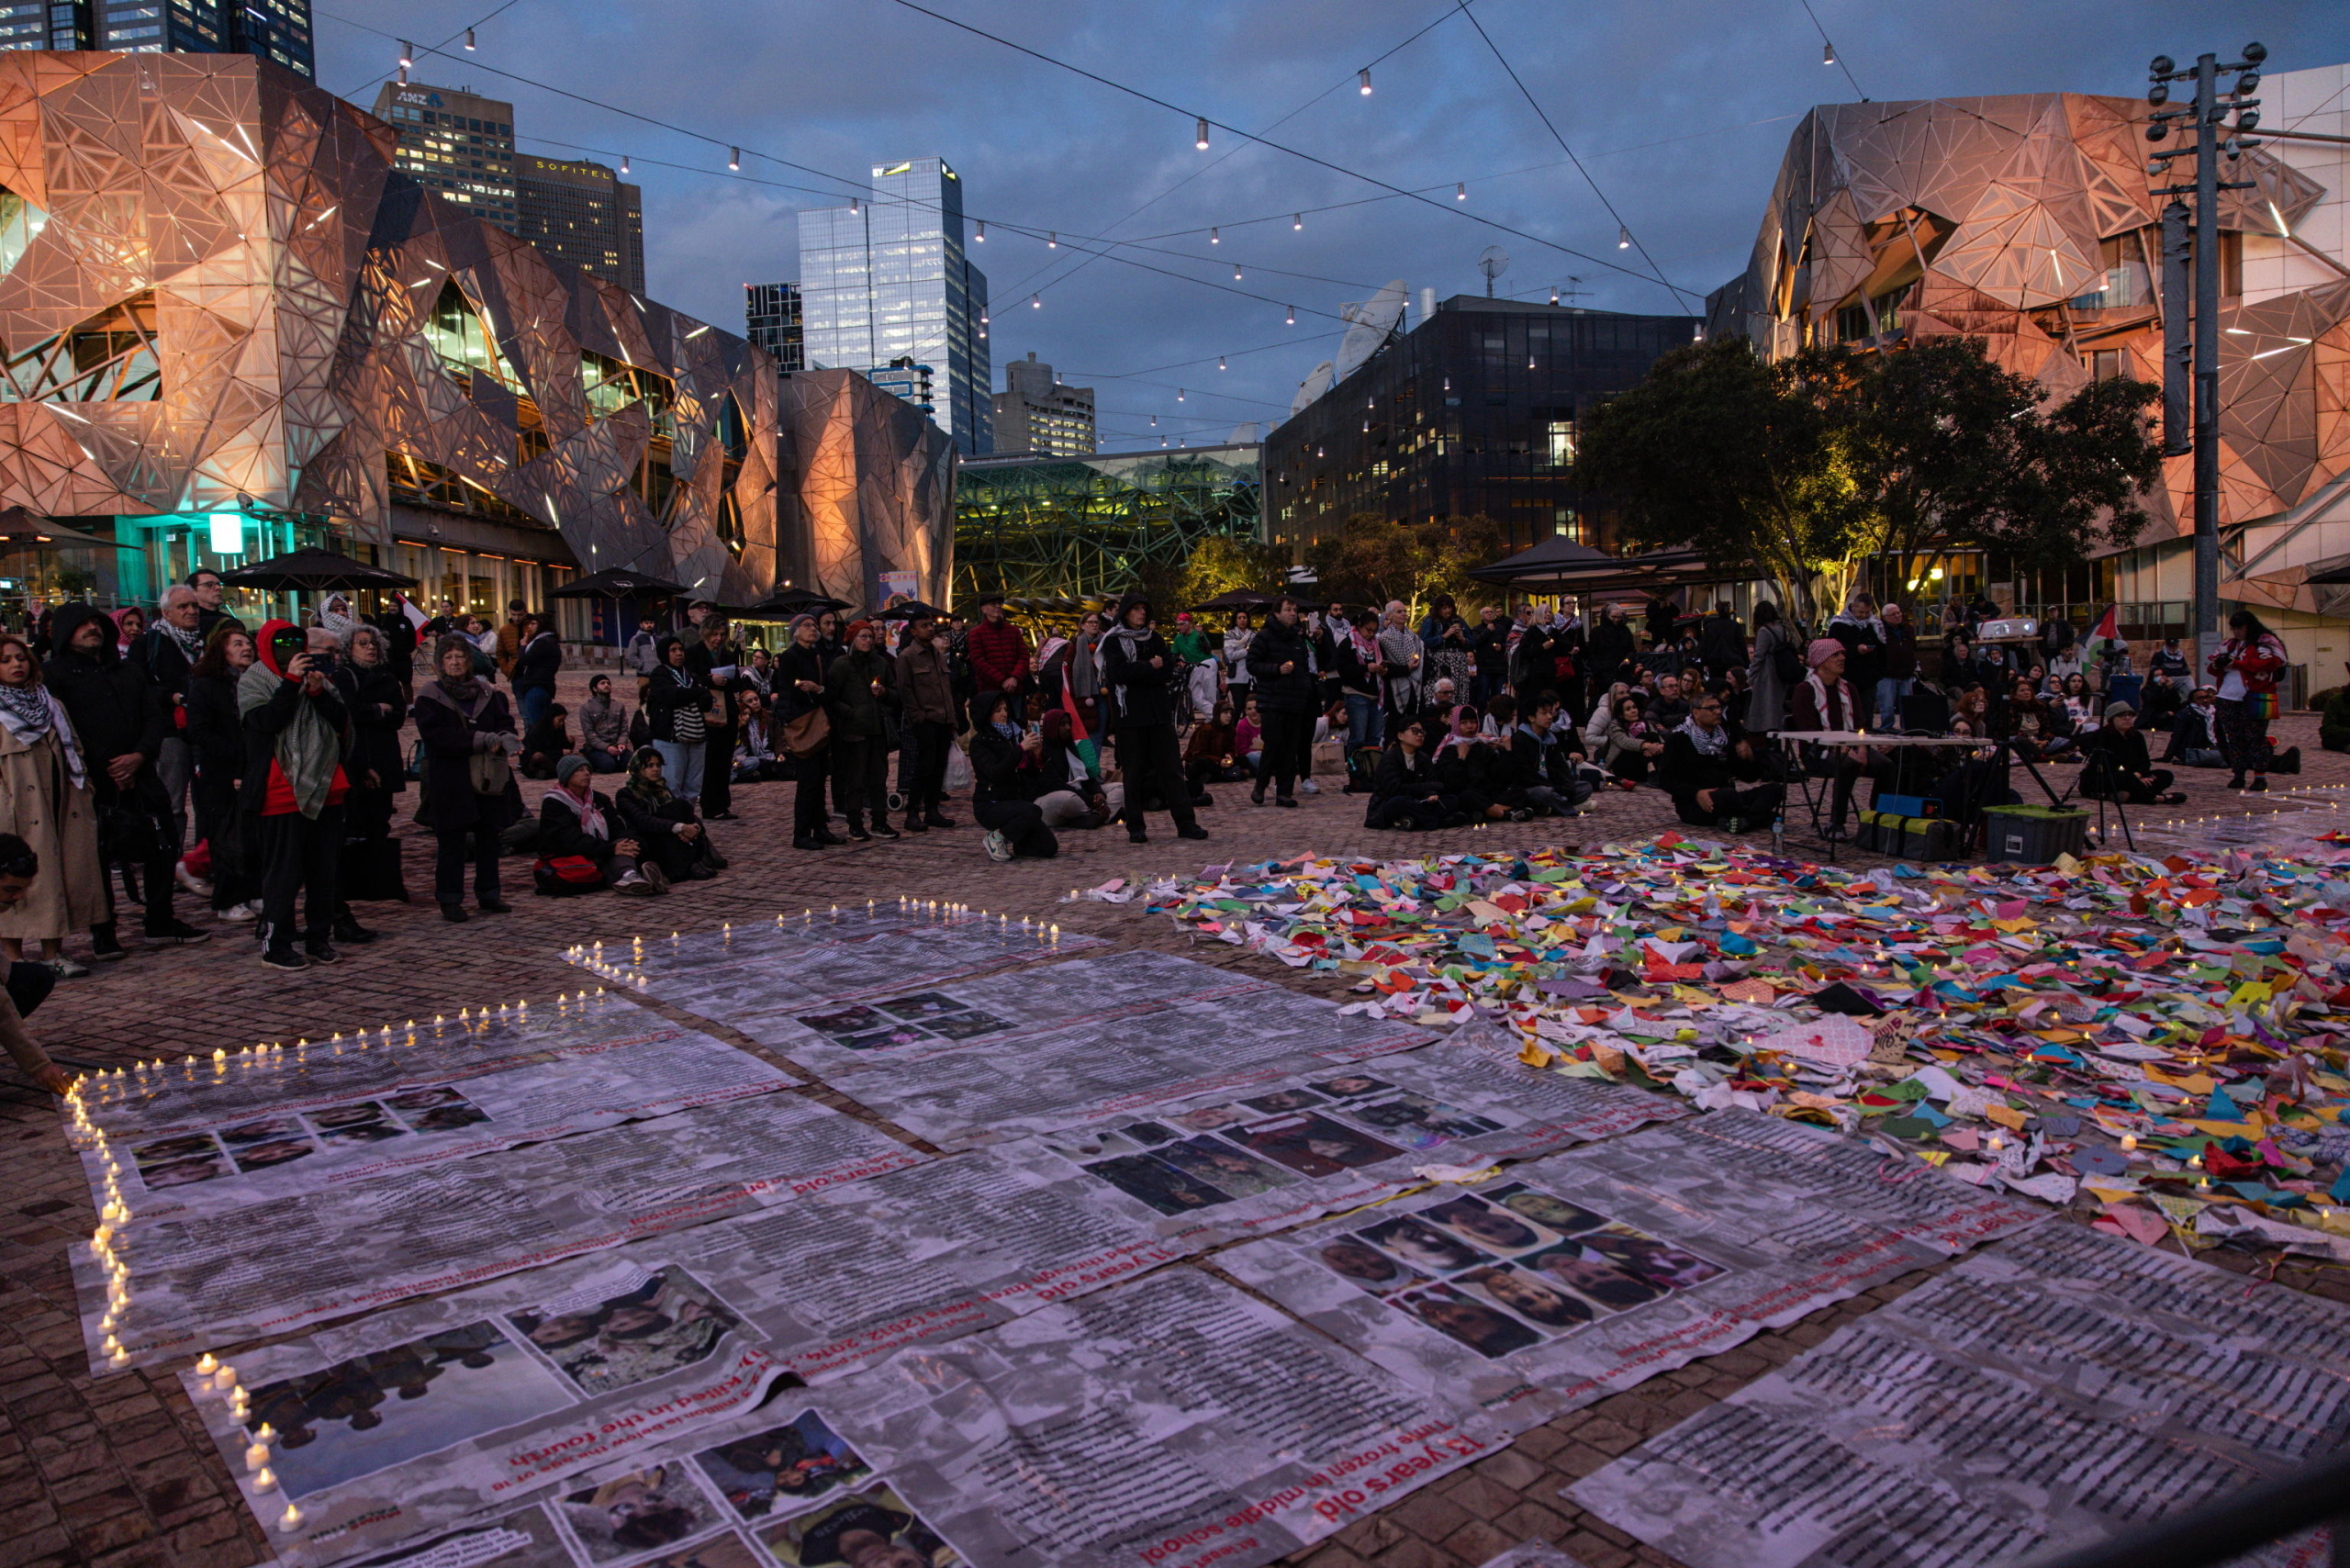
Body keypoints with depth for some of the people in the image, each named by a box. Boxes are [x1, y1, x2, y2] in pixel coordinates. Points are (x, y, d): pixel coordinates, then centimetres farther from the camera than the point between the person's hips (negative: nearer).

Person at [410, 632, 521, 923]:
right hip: (450, 780, -4)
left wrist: (505, 739, -17)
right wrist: (481, 740, -21)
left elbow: (505, 722, 8)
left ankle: (488, 894, 20)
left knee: (489, 837, 10)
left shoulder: (487, 693, 12)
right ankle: (450, 900, 8)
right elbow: (437, 735, -13)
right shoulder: (429, 696, -2)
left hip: (488, 778, 4)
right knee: (451, 843, 0)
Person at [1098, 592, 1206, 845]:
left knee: (1171, 767, 0)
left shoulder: (1154, 638, 14)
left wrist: (1137, 673, -9)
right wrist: (1150, 667, -8)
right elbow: (1118, 672, -15)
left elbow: (1168, 670, 1)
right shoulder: (1113, 641, 2)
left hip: (1159, 712, 4)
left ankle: (1186, 823, 0)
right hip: (1129, 715, -3)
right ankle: (1135, 827, 6)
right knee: (1134, 772, 0)